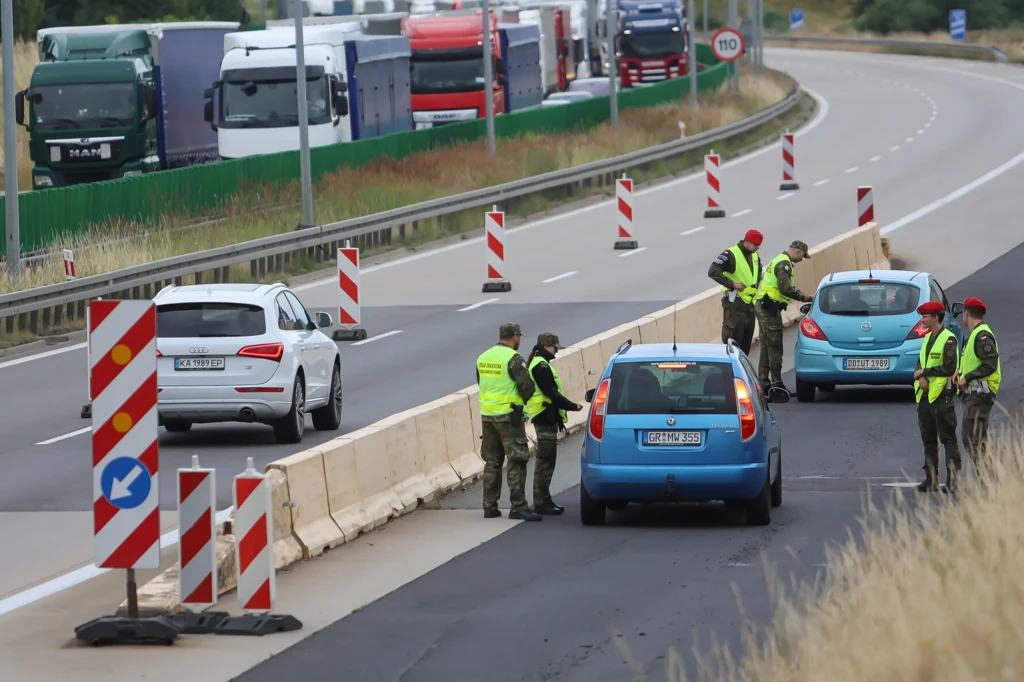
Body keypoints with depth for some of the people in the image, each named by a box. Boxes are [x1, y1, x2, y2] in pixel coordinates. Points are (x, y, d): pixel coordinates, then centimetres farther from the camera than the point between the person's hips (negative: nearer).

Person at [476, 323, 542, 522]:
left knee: (492, 462, 13)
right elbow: (527, 387, -15)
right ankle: (518, 507, -8)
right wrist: (523, 400, 5)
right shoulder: (513, 358, -14)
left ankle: (489, 506, 15)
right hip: (508, 416, -7)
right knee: (517, 462, -4)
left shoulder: (483, 357, 10)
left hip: (487, 415, 7)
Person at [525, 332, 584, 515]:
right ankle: (541, 502, -5)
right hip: (546, 419, -11)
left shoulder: (539, 364, 18)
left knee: (546, 461, 15)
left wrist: (558, 417, 19)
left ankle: (544, 500, 20)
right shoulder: (541, 366, -14)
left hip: (545, 419, 11)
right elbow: (551, 393, -20)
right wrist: (572, 406, -13)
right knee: (545, 461, -7)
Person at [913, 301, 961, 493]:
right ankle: (931, 479, 15)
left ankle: (952, 480, -8)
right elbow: (920, 363, 16)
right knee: (928, 440, 10)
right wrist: (920, 377, -6)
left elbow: (949, 368, -17)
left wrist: (924, 372, -10)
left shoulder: (948, 339, -10)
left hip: (942, 396, -9)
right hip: (925, 395, 9)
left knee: (947, 439, -7)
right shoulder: (927, 338, 17)